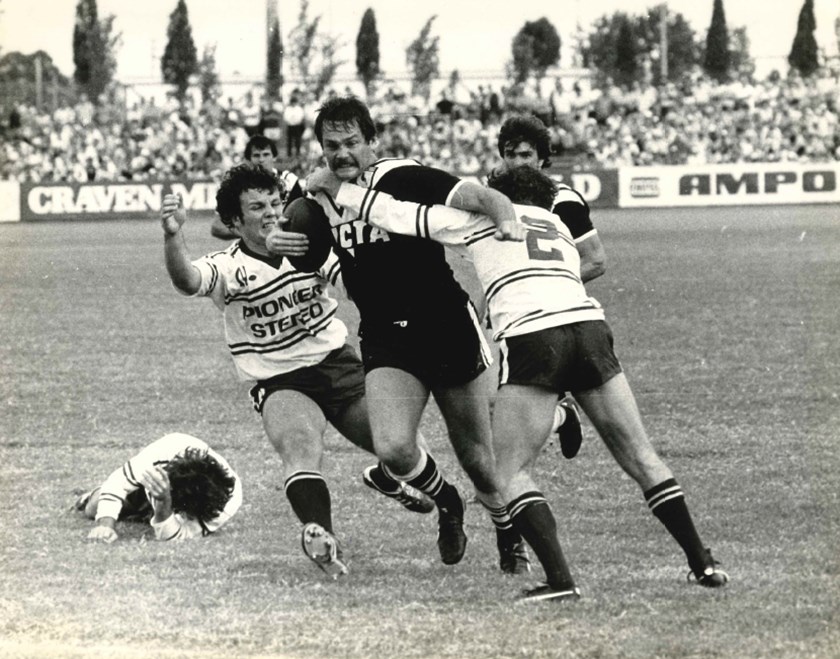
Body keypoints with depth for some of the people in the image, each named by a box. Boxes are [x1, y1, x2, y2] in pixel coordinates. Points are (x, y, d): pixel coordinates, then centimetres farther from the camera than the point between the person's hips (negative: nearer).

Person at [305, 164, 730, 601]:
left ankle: (560, 580, -11)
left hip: (531, 338, -5)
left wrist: (335, 187, 27)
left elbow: (398, 217, 16)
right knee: (640, 458, 13)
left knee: (511, 473, 3)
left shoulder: (480, 217, 18)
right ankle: (703, 564, 13)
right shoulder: (559, 227, 33)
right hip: (590, 324, 5)